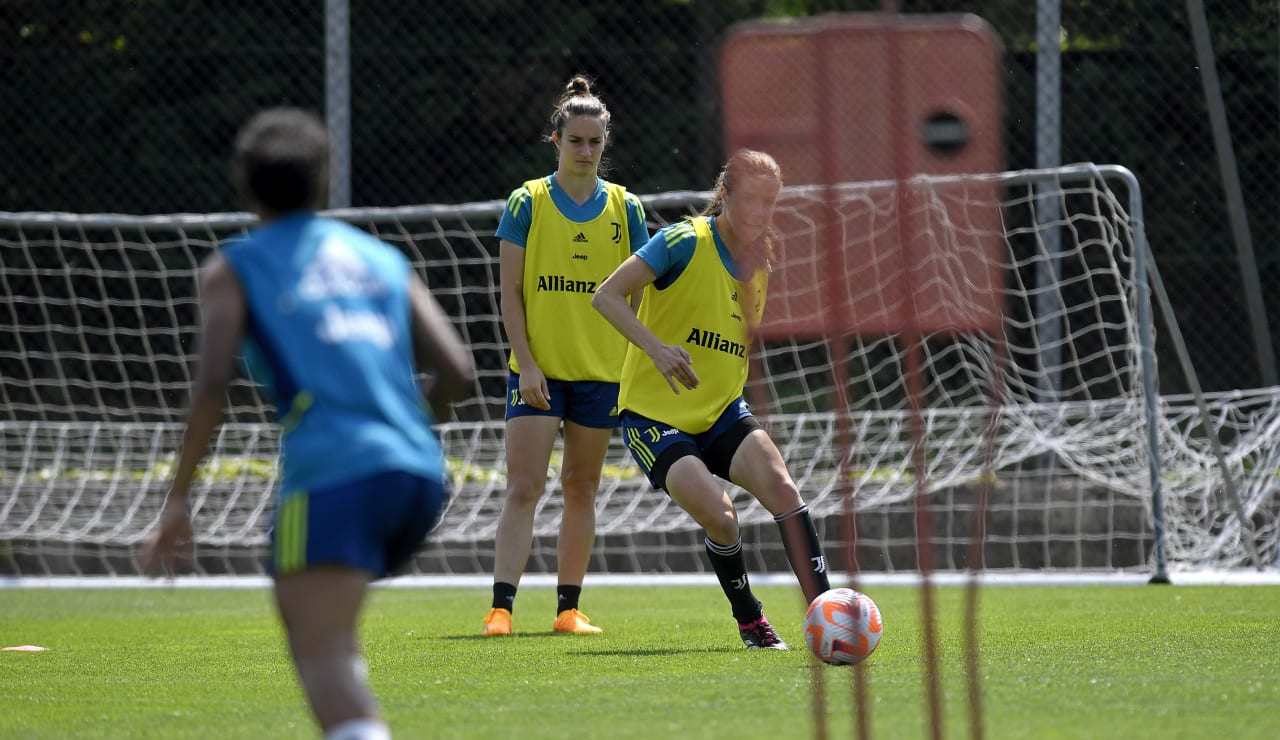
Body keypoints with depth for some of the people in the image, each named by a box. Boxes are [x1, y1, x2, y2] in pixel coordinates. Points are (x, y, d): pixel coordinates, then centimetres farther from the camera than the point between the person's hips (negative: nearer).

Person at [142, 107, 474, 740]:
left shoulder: (235, 268, 12)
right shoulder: (382, 259, 24)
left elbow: (212, 383, -2)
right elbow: (454, 368, 13)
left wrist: (178, 498, 2)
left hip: (333, 475, -5)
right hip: (418, 473, 6)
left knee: (322, 653, -15)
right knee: (305, 611, 29)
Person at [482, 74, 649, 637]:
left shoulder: (625, 208, 4)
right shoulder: (527, 203, -2)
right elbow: (511, 292, -3)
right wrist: (526, 363, -11)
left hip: (601, 372, 2)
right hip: (538, 370, -2)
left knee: (581, 489, 9)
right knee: (523, 487, -10)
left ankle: (569, 608, 15)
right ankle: (501, 607, -13)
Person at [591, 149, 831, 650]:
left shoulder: (763, 263, 7)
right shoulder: (686, 242, -13)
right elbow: (605, 296, -20)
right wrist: (657, 348, -32)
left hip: (721, 413, 5)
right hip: (655, 415, -5)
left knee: (780, 485, -22)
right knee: (719, 515, -24)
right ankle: (750, 622, 1)